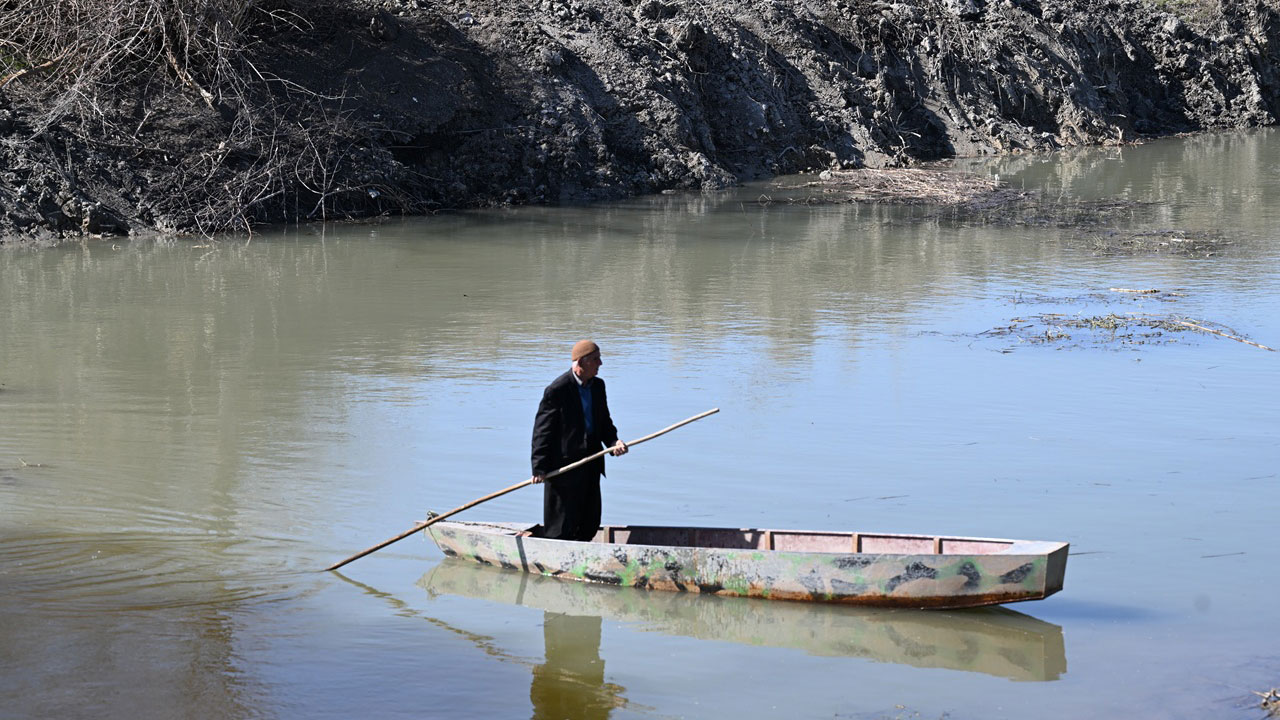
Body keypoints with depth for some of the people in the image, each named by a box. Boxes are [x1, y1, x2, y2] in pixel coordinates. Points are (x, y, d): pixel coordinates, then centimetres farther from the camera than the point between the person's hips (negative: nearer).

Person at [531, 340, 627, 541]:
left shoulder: (598, 386, 9)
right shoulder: (557, 390, -14)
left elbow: (604, 422, 19)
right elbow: (542, 430, -12)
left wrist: (613, 442, -2)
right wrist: (540, 468, -15)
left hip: (591, 463, 8)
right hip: (564, 466, -8)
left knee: (590, 523, 11)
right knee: (562, 526, -3)